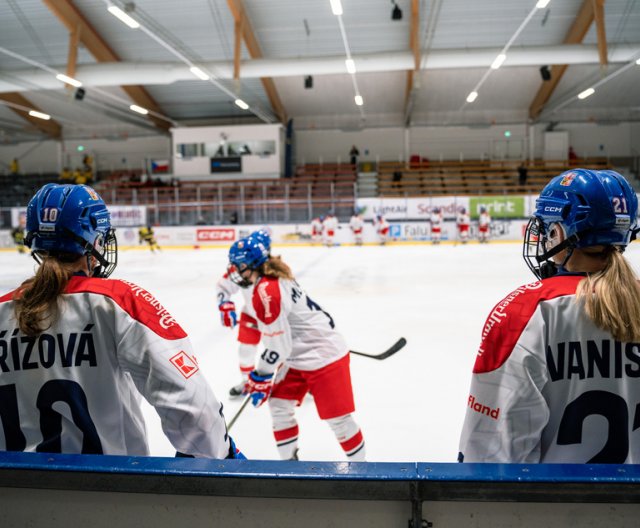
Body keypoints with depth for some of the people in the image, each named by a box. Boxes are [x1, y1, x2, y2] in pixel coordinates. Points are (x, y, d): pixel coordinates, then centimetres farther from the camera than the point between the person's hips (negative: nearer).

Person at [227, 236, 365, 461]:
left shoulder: (265, 291, -24)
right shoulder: (277, 280, 7)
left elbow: (277, 345, -23)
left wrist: (260, 378, -10)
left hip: (324, 357, -11)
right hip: (301, 357, 11)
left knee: (337, 418, -1)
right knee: (278, 404, 13)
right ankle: (288, 459, 27)